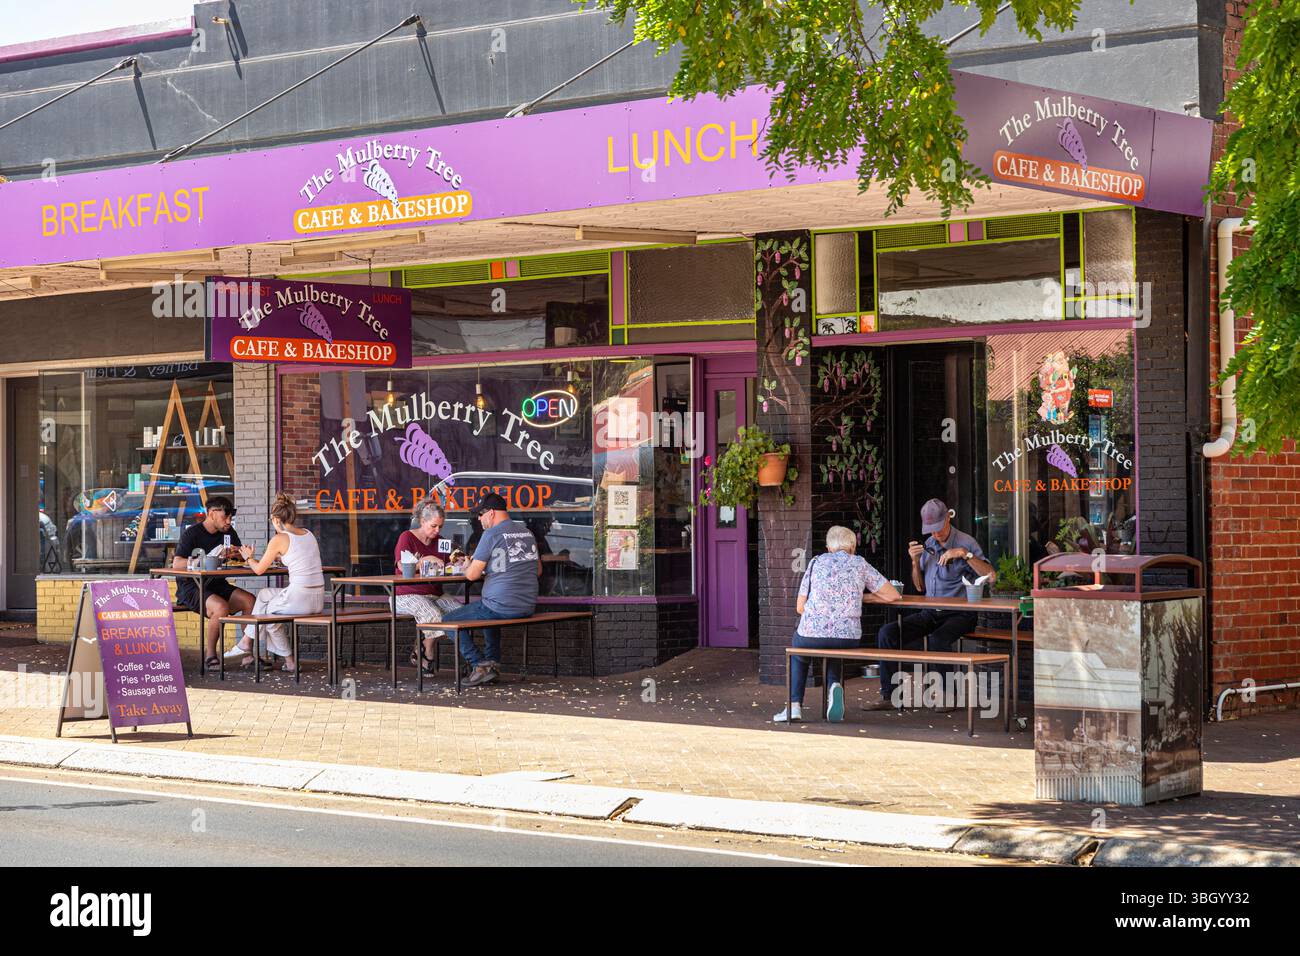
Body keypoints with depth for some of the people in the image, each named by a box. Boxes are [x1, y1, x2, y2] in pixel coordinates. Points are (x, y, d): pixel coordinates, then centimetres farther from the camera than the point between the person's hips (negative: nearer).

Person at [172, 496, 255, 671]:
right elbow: (177, 564, -21)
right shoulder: (192, 533, -10)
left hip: (217, 586, 6)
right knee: (221, 607, -34)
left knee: (250, 601, -18)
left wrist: (243, 555, -15)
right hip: (191, 588, -6)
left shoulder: (229, 533, 10)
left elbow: (242, 559, 10)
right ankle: (209, 654, -17)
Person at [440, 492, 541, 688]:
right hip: (528, 606, 8)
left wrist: (468, 567, 13)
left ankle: (479, 664, -3)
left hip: (500, 608, -8)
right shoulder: (527, 533, 10)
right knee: (489, 612, 39)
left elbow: (472, 575, -12)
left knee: (449, 620, 8)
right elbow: (538, 571, 21)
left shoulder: (491, 534, -12)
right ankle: (493, 662, 29)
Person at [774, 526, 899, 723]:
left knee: (798, 650, 37)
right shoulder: (860, 564, 9)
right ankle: (835, 686, 6)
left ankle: (794, 705, 21)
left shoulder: (816, 562, 11)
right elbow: (893, 595, 11)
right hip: (848, 638, 0)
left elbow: (800, 607, 13)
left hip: (812, 634, 0)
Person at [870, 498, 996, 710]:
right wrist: (915, 562, 1)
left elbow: (991, 577, -17)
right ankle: (889, 696, -11)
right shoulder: (928, 545, 13)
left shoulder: (966, 542, -6)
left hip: (959, 614, -6)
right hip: (930, 613, 6)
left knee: (938, 639, -36)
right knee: (887, 632, -13)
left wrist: (964, 554, -24)